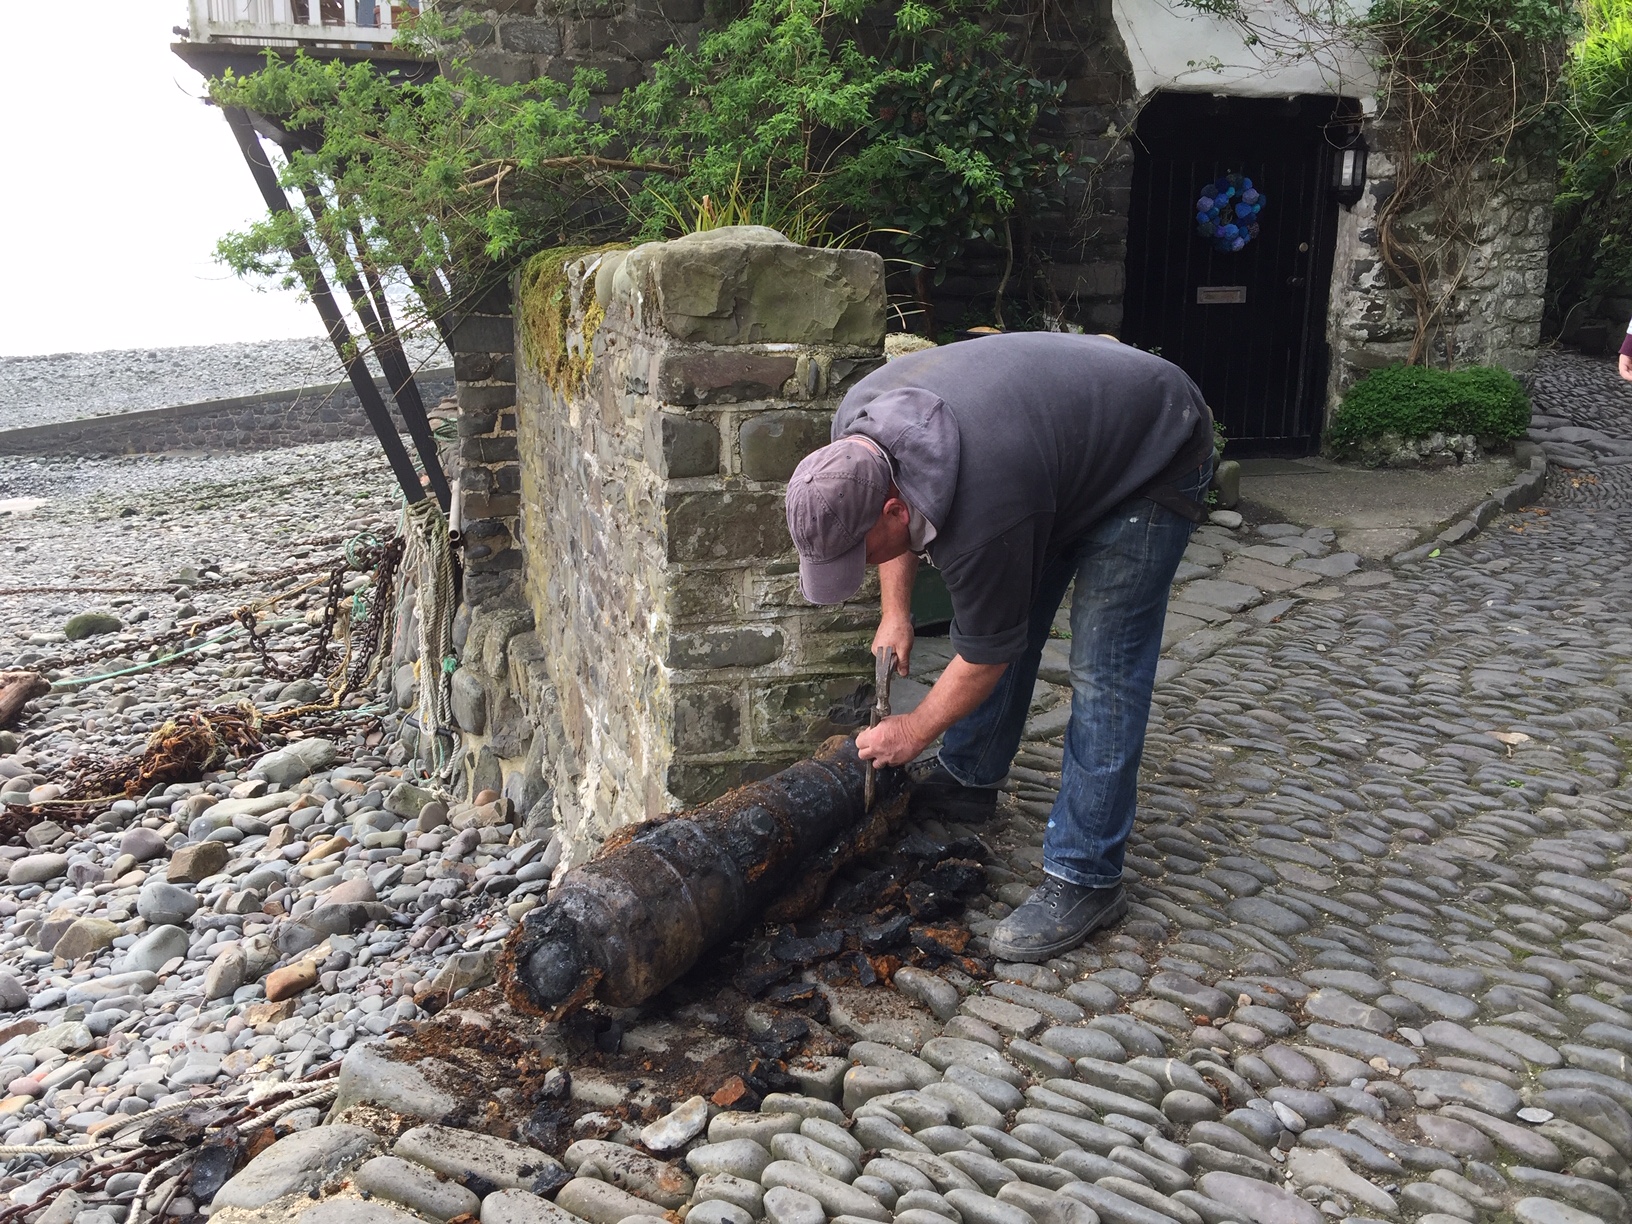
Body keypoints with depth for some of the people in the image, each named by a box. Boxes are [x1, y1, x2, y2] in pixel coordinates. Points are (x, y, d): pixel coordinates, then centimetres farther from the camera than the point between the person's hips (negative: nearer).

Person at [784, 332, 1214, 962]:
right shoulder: (856, 424, -18)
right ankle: (968, 778, 30)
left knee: (1102, 668, -13)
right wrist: (895, 613, 5)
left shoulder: (982, 520, -40)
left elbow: (983, 661, -21)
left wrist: (913, 734, -7)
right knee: (1002, 616, 11)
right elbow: (898, 530, 7)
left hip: (1156, 460, -8)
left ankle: (1087, 881, -6)